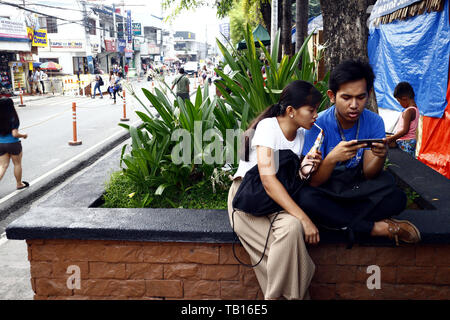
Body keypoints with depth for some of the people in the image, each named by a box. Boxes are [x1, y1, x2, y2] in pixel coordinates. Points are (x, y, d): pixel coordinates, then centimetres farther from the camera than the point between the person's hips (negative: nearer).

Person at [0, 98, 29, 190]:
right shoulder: (13, 119, -18)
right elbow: (15, 134, -21)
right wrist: (24, 135, -3)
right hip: (13, 144, -5)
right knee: (17, 164, 15)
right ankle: (19, 184, 29)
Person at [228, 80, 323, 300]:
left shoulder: (302, 133, 5)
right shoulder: (268, 126, -16)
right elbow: (268, 179, -27)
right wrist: (304, 219, -31)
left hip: (279, 199, 5)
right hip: (248, 197, -5)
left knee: (293, 226, -30)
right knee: (293, 229, -31)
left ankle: (290, 294, -17)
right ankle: (278, 295, -14)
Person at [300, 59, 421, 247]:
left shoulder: (374, 122, -8)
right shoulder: (318, 125, -18)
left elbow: (368, 175, -8)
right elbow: (313, 182, -20)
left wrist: (380, 156, -31)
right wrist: (332, 158, -40)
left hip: (357, 187, 2)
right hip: (326, 187, -2)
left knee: (397, 199, -27)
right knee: (306, 198, -37)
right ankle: (375, 227, -20)